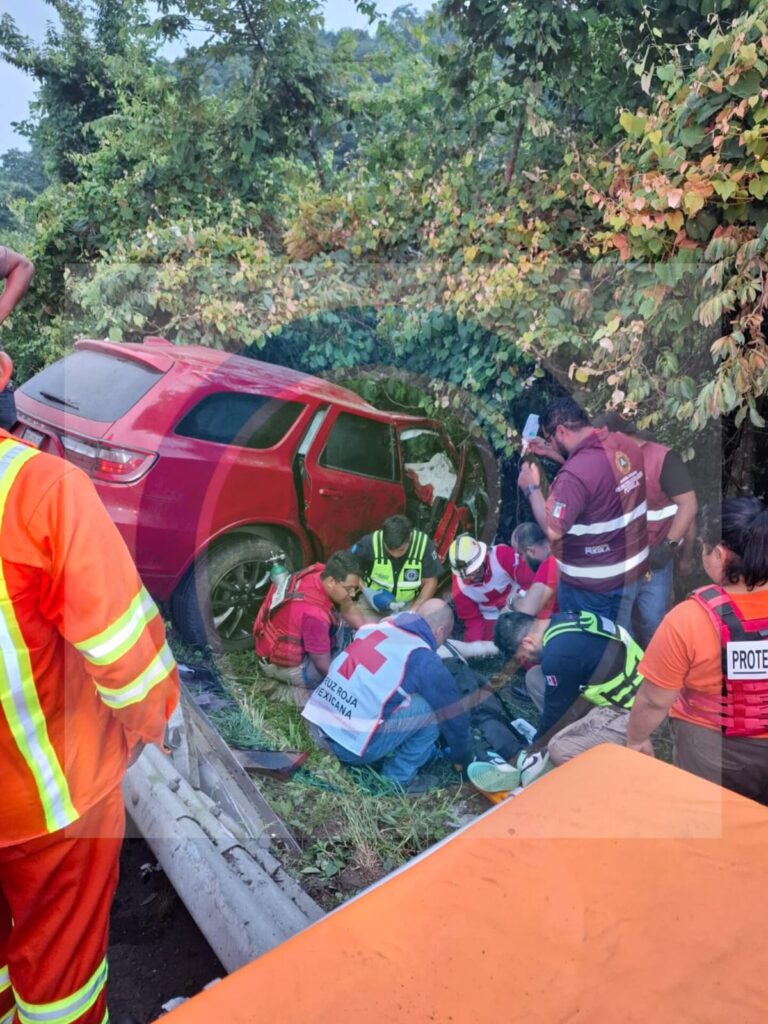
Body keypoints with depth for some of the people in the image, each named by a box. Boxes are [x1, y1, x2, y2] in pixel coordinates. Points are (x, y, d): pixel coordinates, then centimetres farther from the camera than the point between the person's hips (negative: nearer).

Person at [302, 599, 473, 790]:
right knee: (433, 707, 0)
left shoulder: (374, 628, 12)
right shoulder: (424, 660, -6)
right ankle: (398, 776, 10)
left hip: (317, 731, 7)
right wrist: (463, 759, 25)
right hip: (353, 747, -7)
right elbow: (453, 715, 6)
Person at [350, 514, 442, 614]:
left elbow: (430, 582, -9)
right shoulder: (370, 543, -23)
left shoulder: (423, 544, -21)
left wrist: (415, 609, -20)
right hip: (371, 601, -2)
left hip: (409, 604, 2)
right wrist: (366, 591, -20)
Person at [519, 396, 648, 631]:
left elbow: (552, 531, -24)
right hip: (632, 567, 8)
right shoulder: (625, 445, -5)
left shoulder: (574, 475, -31)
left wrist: (531, 488, -12)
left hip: (591, 582, -8)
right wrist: (551, 453, 13)